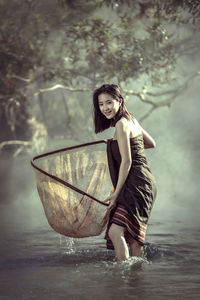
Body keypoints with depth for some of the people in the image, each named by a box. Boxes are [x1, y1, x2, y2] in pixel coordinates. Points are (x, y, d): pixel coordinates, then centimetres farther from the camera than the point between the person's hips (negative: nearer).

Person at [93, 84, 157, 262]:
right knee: (133, 236, 14)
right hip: (141, 185, 10)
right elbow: (151, 144, 26)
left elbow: (126, 162, -15)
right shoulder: (131, 120, 15)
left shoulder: (121, 124, -13)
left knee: (116, 231, -21)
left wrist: (116, 194, -12)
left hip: (137, 185, -10)